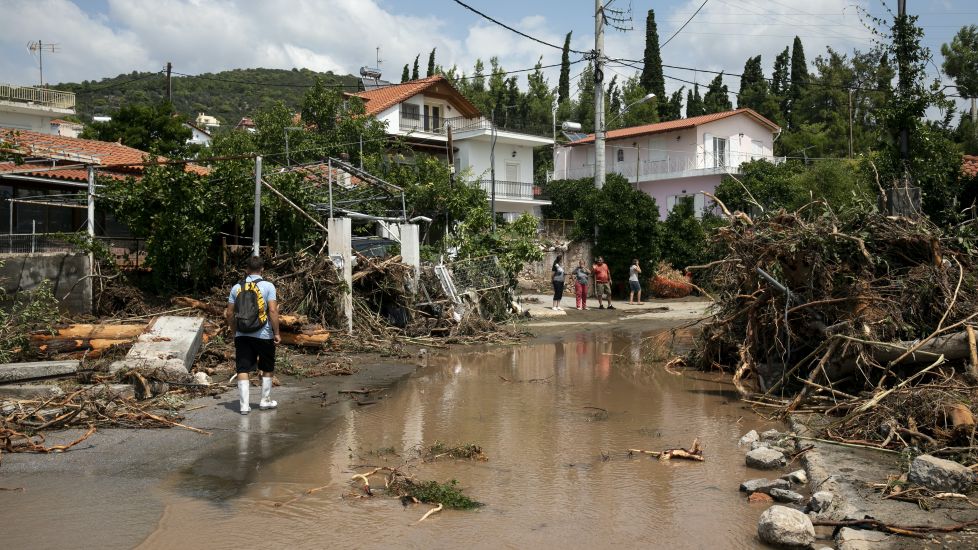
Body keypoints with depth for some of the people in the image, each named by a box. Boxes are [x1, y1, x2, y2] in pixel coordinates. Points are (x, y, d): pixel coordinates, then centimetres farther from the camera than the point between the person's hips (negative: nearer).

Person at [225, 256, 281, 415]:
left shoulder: (237, 287, 3)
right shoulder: (268, 286, -7)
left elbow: (229, 313, 5)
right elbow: (273, 311, -14)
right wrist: (276, 333, -8)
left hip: (242, 336, 2)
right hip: (263, 335, -2)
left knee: (242, 370, 4)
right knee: (267, 369, 15)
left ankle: (245, 405, 0)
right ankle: (265, 401, 24)